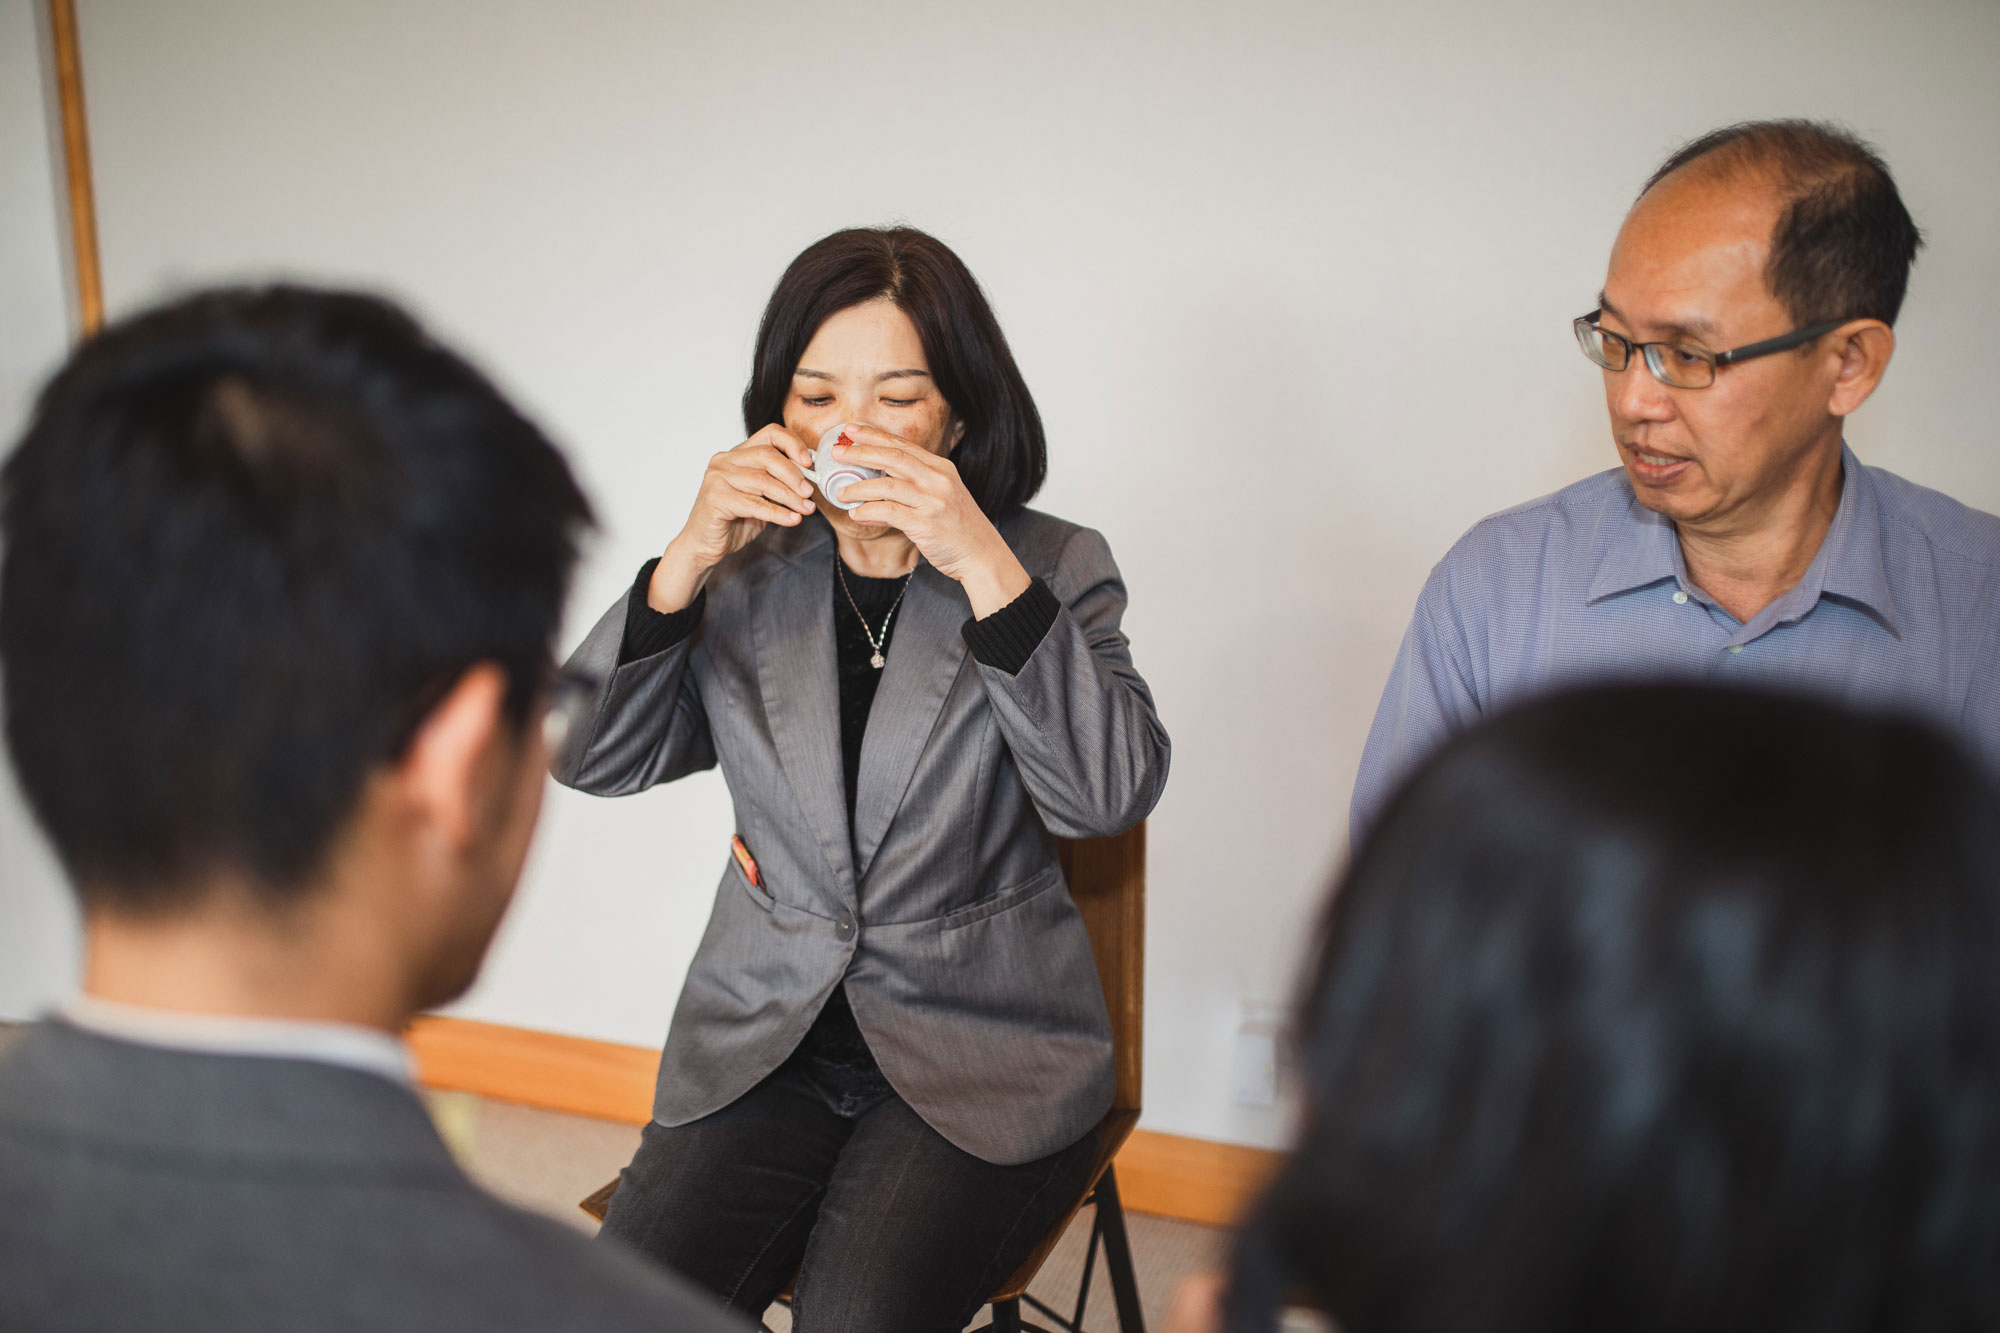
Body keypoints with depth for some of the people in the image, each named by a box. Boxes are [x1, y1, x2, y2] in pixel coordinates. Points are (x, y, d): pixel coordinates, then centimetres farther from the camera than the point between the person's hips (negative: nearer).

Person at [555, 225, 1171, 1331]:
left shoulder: (1055, 568, -2)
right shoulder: (746, 574, 6)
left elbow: (1111, 794, -18)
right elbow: (595, 762, -2)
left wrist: (984, 566, -25)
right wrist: (686, 563, -14)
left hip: (982, 1058, -2)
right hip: (764, 1041, 3)